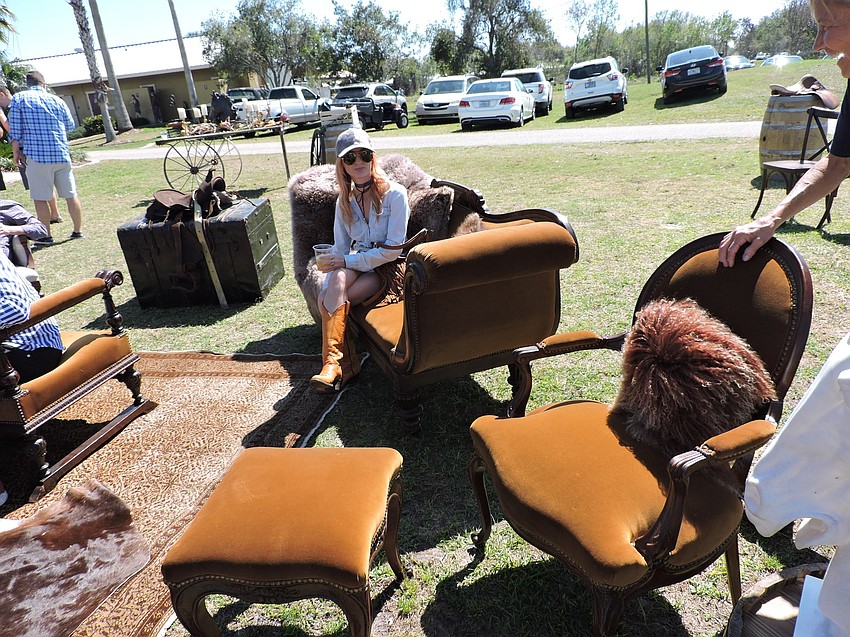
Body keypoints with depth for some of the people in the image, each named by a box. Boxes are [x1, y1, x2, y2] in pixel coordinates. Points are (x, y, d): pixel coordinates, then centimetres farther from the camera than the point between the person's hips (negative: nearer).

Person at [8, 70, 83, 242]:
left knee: (40, 198, 3)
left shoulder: (18, 98, 2)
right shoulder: (57, 100, 8)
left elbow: (14, 129, -3)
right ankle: (78, 230, 14)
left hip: (37, 156, -2)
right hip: (62, 155, 3)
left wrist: (16, 151, 5)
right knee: (71, 195, 8)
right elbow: (70, 126, 21)